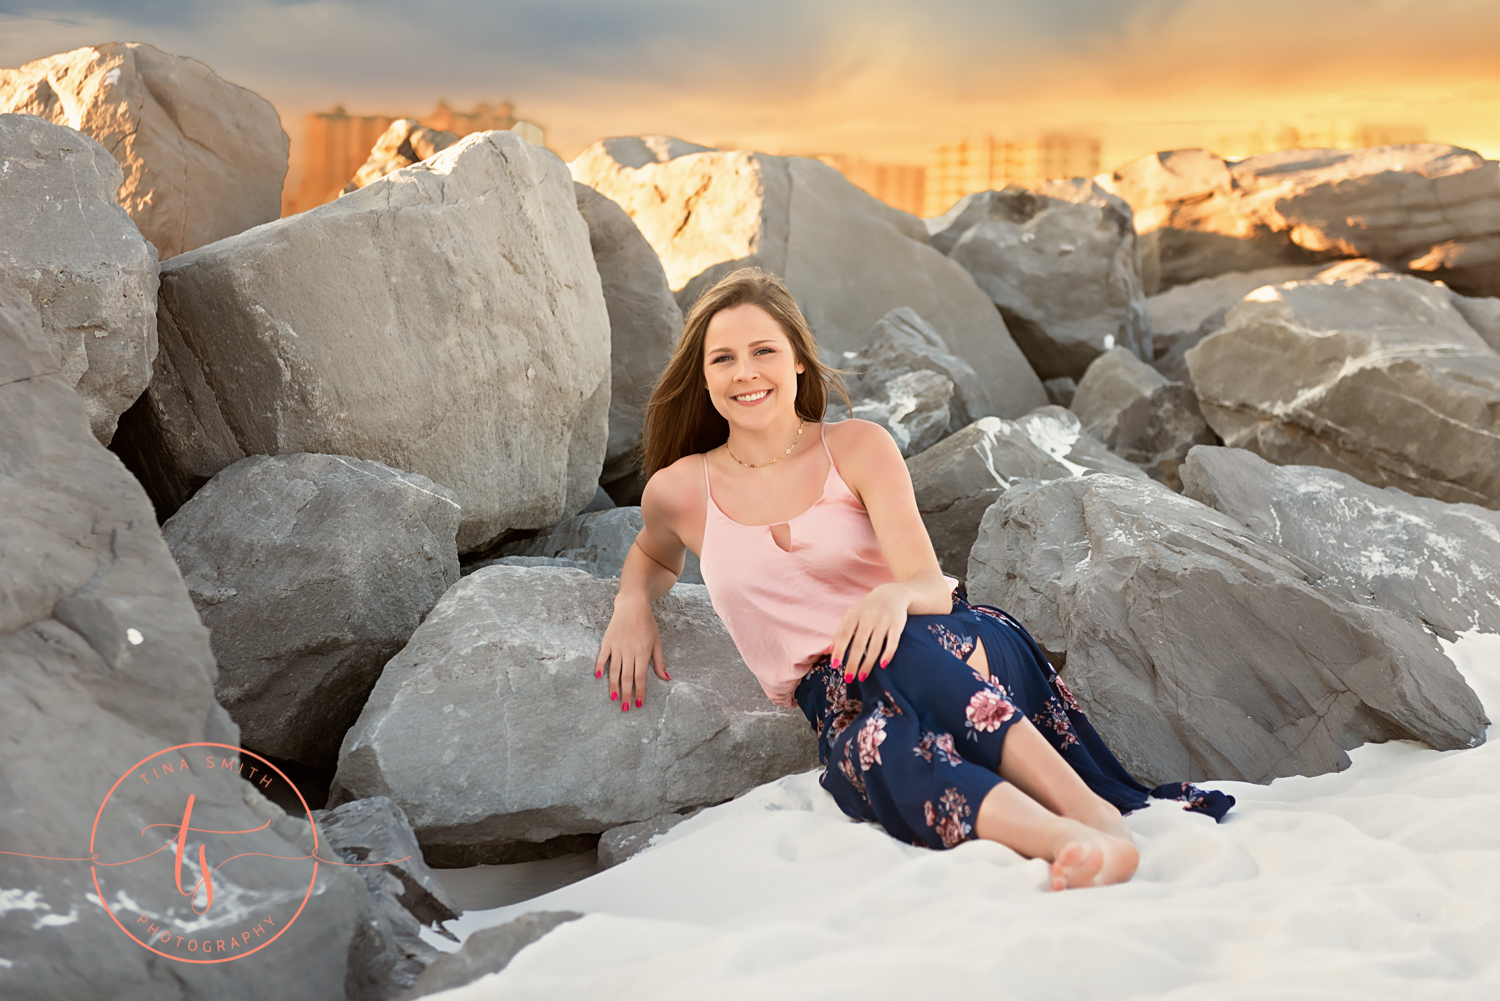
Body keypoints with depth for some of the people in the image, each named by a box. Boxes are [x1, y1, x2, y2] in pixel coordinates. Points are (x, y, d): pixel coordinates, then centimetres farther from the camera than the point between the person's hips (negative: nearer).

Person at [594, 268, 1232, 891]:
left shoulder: (859, 447, 2)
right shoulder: (682, 491, 7)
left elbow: (930, 583, -9)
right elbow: (655, 554, 32)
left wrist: (896, 596, -34)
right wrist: (632, 605, 9)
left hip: (961, 651, -1)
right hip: (839, 698, 1)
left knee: (901, 651, -40)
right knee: (873, 751, -39)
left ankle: (1096, 814, -44)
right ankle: (1070, 842, -55)